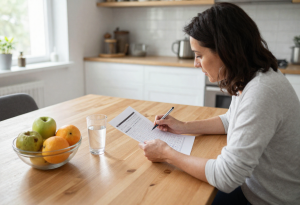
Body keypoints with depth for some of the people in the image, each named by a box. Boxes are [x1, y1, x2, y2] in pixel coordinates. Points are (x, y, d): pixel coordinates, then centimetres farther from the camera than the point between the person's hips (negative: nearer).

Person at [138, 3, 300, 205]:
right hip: (252, 186, 7)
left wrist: (167, 154, -19)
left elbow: (226, 177, -31)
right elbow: (230, 121, 15)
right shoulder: (248, 78, -3)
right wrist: (184, 127, 4)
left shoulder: (261, 92, -32)